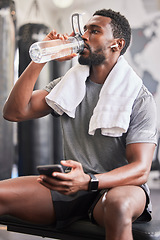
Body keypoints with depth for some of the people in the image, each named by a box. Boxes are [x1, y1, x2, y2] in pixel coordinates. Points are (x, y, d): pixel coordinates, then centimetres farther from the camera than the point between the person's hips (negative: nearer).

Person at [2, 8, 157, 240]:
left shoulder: (140, 99, -5)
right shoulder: (68, 85, 9)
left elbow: (141, 170, -15)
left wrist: (88, 182, -32)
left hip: (116, 186, -4)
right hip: (70, 186, 4)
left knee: (118, 203, -40)